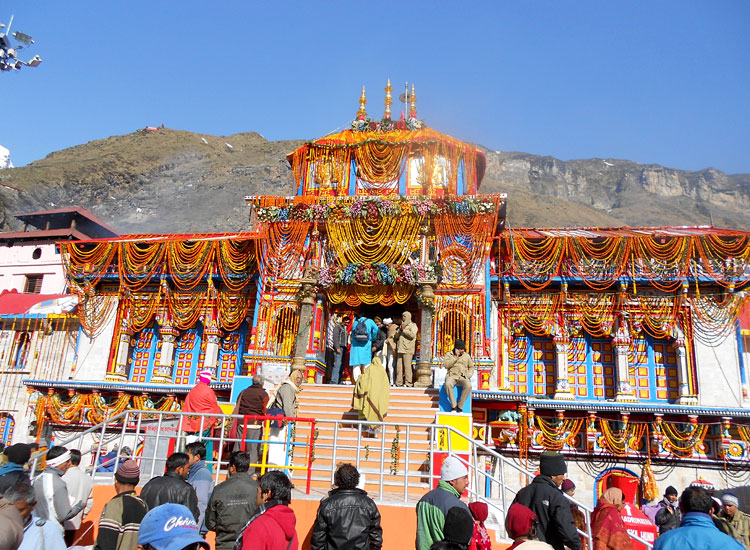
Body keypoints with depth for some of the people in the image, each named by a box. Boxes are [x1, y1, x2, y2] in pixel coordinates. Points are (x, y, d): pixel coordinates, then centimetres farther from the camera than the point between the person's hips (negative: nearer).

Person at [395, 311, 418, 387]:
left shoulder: (413, 325, 5)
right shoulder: (401, 325, 26)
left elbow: (412, 335, -13)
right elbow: (396, 336, 21)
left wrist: (404, 330, -7)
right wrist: (399, 330, 5)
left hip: (407, 350, -6)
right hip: (399, 349, 6)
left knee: (407, 366, -12)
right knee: (399, 366, 2)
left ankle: (408, 383, -11)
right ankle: (399, 382, 5)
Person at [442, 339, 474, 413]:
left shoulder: (467, 356, 16)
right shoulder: (449, 354, 10)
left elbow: (471, 367, 21)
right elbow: (446, 365, -5)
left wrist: (468, 375, 1)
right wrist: (455, 357, -10)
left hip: (463, 377, 2)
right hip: (452, 376, -1)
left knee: (468, 386, -34)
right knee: (448, 384, -38)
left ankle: (460, 406, -21)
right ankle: (453, 406, -26)